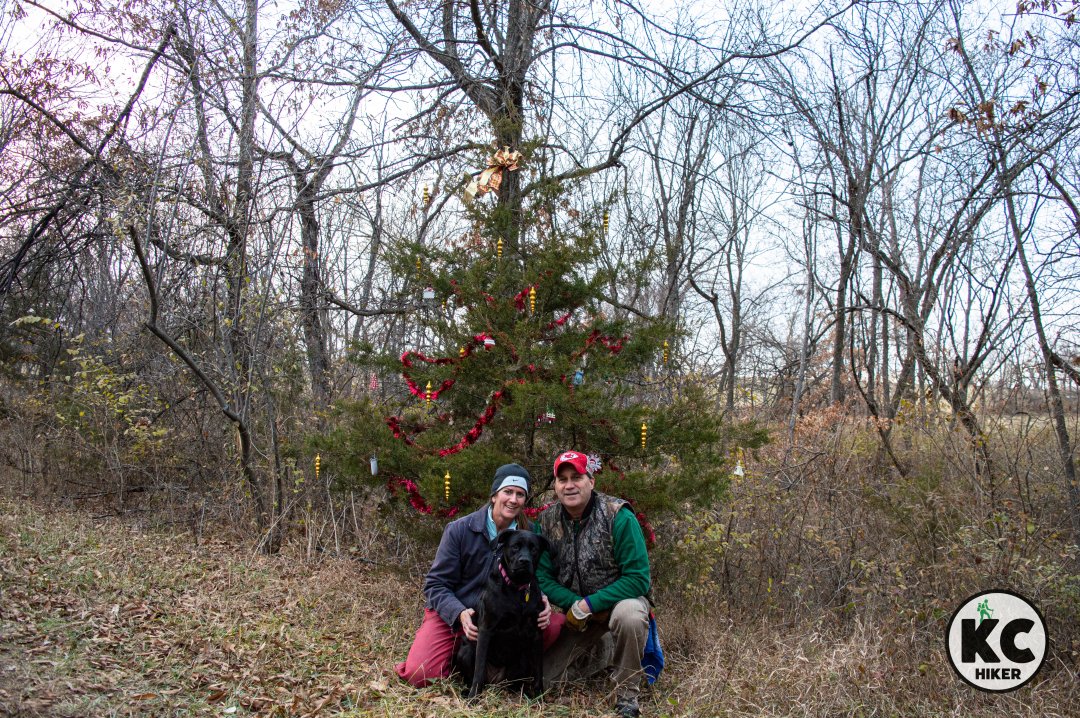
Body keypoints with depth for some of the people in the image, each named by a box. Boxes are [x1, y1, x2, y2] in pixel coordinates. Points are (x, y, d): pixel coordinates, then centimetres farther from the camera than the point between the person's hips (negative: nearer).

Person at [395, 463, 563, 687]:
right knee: (420, 675, -26)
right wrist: (459, 614, -26)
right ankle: (458, 654, 7)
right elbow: (436, 584, -7)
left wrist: (541, 602, -20)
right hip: (450, 616, -2)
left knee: (552, 624, -22)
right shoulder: (459, 530, -8)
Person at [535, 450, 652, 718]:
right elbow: (542, 577, -6)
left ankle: (627, 695, -15)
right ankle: (599, 652, 26)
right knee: (542, 677, -1)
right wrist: (574, 604, -22)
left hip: (619, 598, -4)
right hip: (574, 609, 4)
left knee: (628, 614, -39)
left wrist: (590, 604, -27)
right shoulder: (545, 522, -7)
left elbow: (638, 578, -21)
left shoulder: (618, 516, -19)